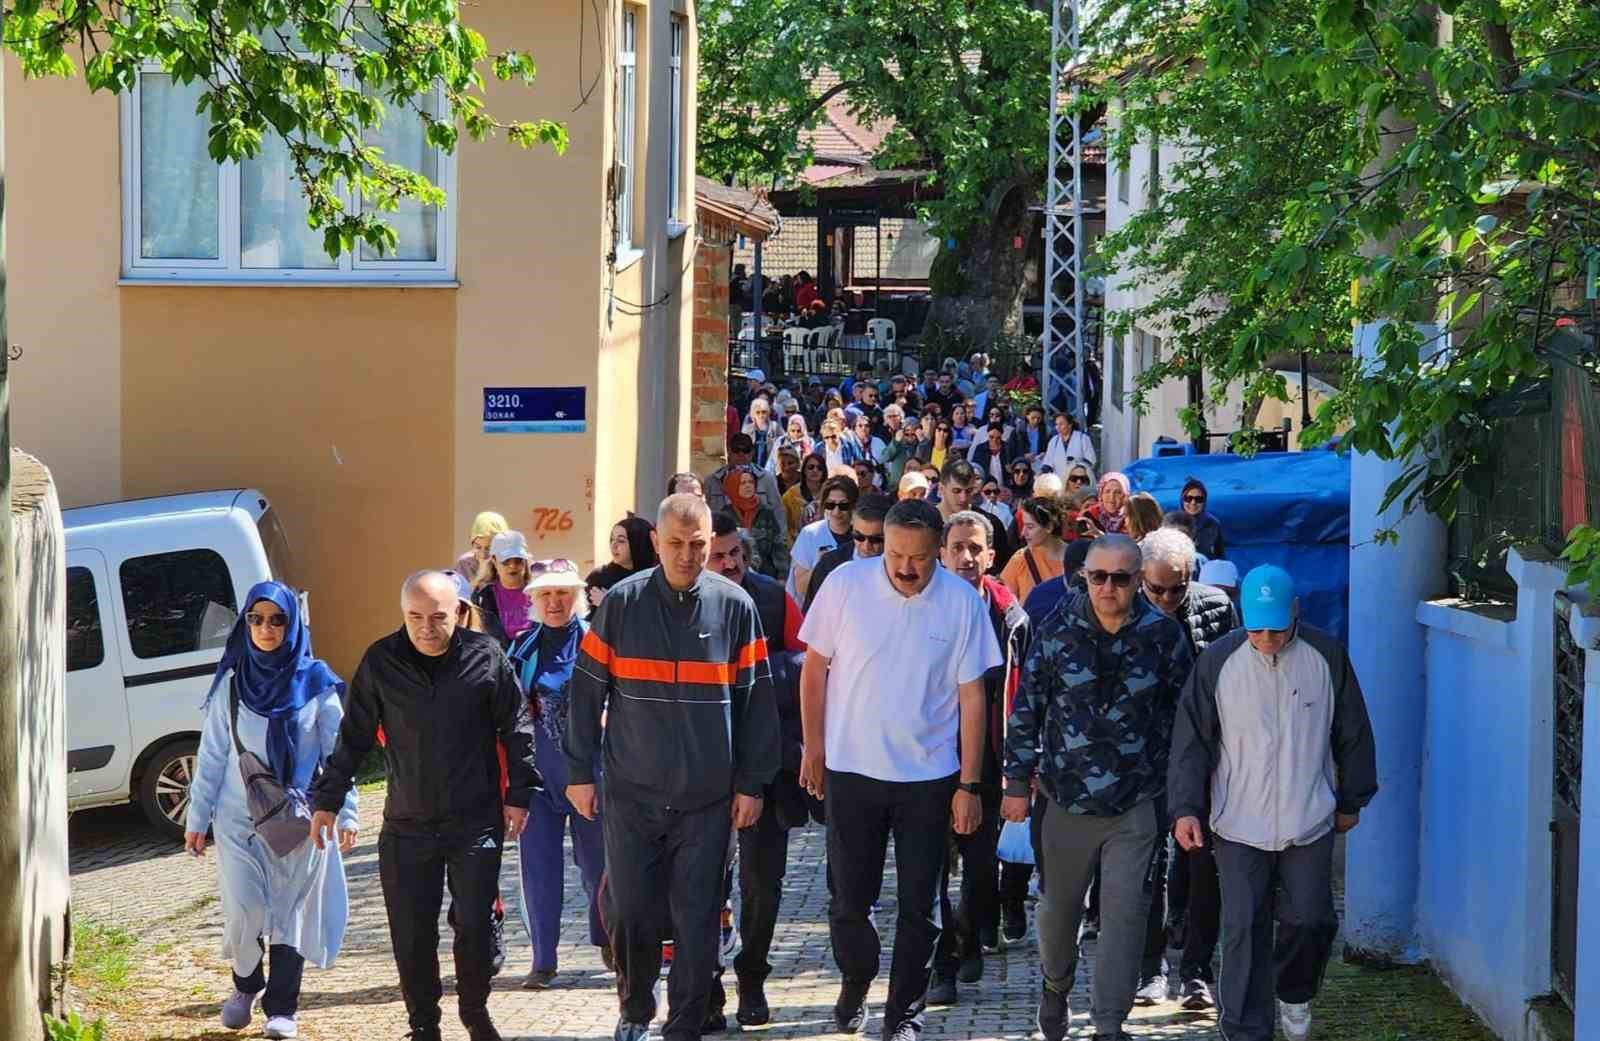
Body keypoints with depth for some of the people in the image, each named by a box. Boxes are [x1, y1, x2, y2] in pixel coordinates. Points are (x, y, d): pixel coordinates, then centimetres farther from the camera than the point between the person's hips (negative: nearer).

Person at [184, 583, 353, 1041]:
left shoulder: (315, 682, -2)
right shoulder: (231, 683, 1)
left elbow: (337, 752, 1)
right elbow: (211, 755, 5)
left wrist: (345, 813, -4)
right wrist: (197, 818, 5)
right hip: (240, 818, 1)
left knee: (290, 912, 3)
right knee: (245, 912, -5)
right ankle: (246, 984, 22)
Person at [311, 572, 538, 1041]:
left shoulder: (486, 656, -5)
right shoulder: (380, 662, -2)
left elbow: (516, 729, 3)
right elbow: (353, 737, 6)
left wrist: (519, 794, 1)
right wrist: (327, 799, 6)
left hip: (476, 821, -1)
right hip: (406, 826, 1)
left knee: (473, 924, 2)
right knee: (411, 933, 4)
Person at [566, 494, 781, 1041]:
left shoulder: (735, 606, -2)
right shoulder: (621, 603, -2)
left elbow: (757, 701, 2)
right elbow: (587, 692, 3)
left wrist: (752, 782, 0)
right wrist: (580, 771, 1)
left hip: (708, 796, 0)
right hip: (632, 792, 0)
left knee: (697, 917, 2)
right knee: (629, 910, 5)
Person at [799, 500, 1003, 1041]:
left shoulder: (962, 602, -7)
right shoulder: (845, 584, -8)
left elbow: (971, 696, -3)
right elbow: (816, 667, 2)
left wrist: (969, 784, -3)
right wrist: (814, 747, 3)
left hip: (929, 775, 0)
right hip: (850, 769, 0)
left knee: (919, 904, 5)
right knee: (850, 898, 9)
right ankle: (855, 984, 36)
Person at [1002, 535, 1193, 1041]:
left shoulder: (1163, 636, -5)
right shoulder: (1056, 630, -5)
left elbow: (1182, 716, 4)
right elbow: (1026, 709, 0)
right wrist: (1018, 783, 0)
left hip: (1135, 806, -1)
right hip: (1065, 798, 1)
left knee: (1124, 913, -3)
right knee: (1058, 905, 16)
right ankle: (1055, 986, 44)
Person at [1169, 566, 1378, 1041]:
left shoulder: (1326, 657, -3)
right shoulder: (1218, 662, -6)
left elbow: (1352, 733, 8)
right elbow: (1192, 741, -1)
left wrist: (1351, 801, 14)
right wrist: (1186, 808, -9)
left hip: (1310, 822, 1)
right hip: (1239, 824, -1)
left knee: (1311, 919, 4)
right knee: (1244, 930, -3)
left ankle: (1294, 993, 35)